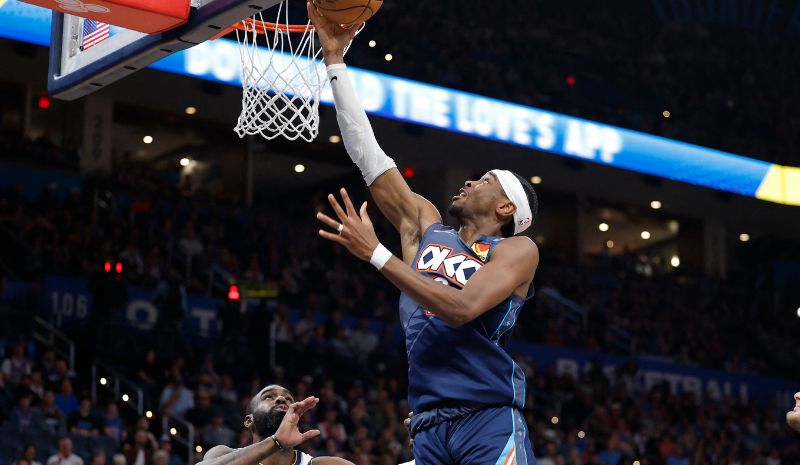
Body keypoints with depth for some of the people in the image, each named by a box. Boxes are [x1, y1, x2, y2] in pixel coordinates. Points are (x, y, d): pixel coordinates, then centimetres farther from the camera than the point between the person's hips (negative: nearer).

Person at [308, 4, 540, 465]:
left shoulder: (518, 250, 2)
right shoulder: (425, 226, 18)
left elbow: (462, 307, -16)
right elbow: (368, 154, 16)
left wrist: (375, 253, -16)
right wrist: (335, 58, 13)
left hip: (488, 416, -5)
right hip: (430, 423, 5)